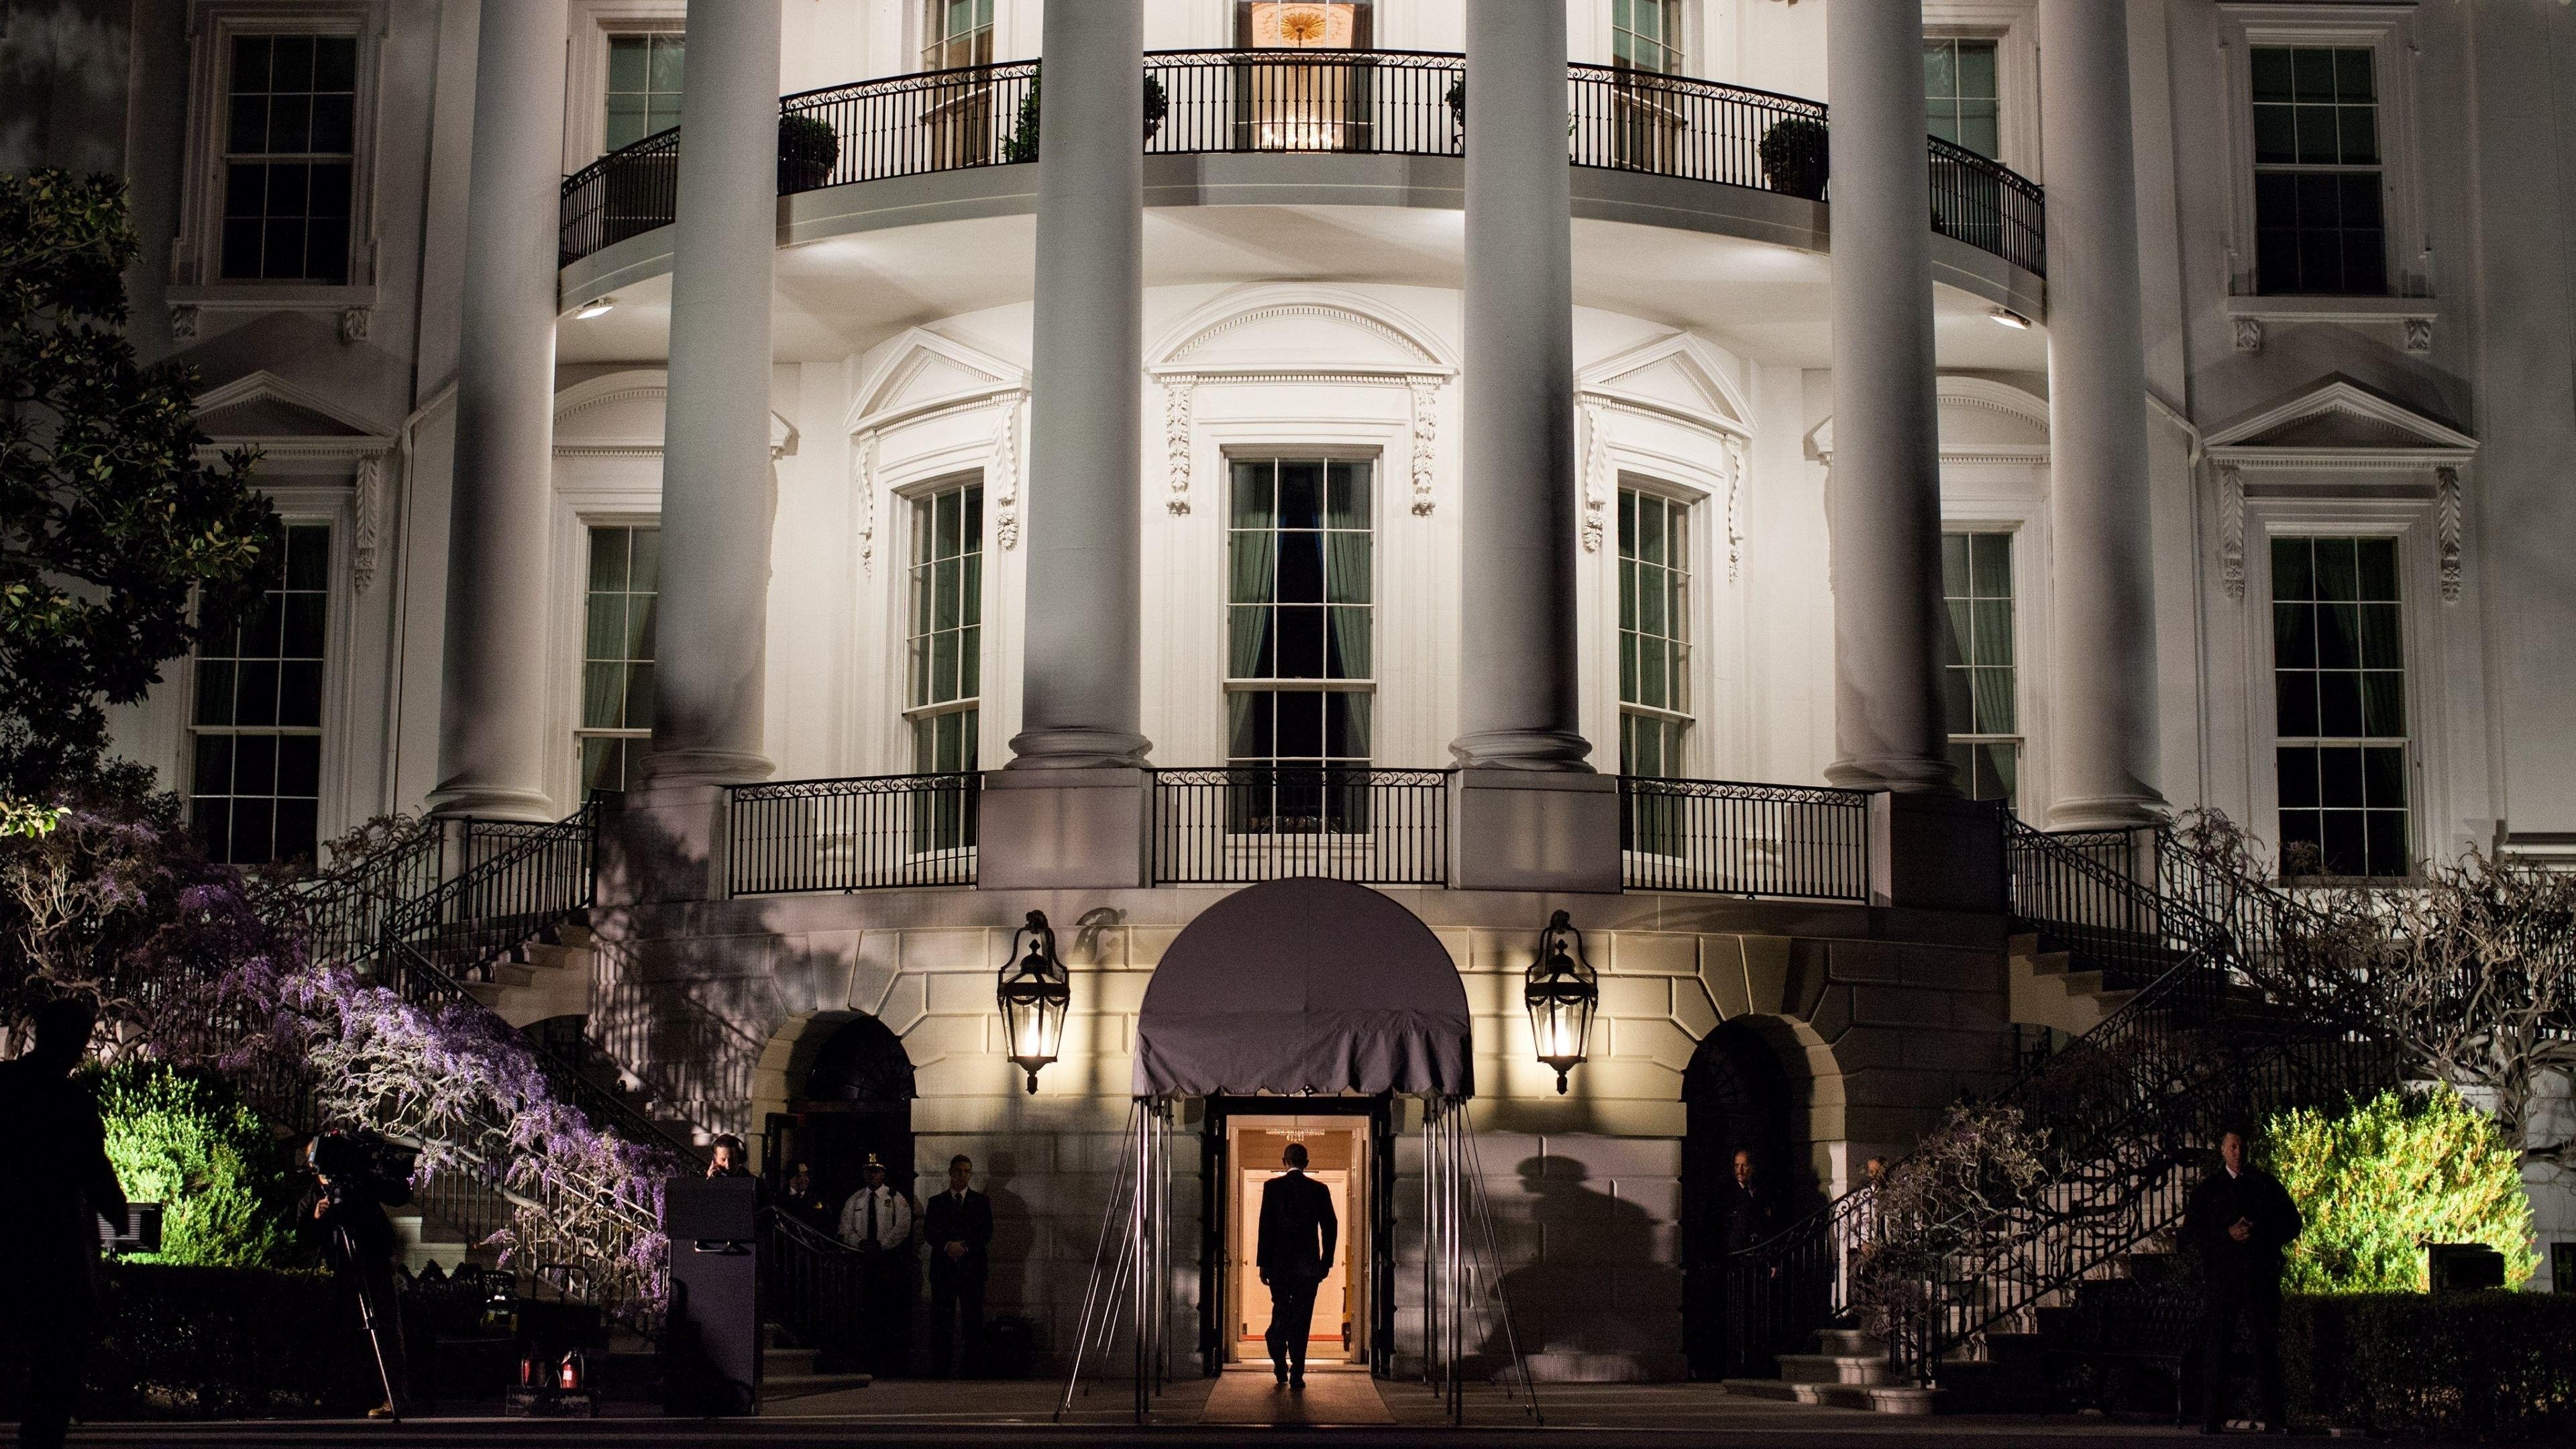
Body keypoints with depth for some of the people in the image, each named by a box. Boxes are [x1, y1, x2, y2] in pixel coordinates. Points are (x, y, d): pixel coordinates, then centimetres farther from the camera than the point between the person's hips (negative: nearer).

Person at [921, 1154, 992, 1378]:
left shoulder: (981, 1202, 11)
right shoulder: (936, 1202, 13)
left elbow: (986, 1232, 0)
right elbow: (928, 1232, 2)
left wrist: (965, 1247, -15)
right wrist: (948, 1245, -16)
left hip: (972, 1268, -1)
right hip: (943, 1268, 1)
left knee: (974, 1323, -3)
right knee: (939, 1324, -2)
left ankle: (974, 1372, -2)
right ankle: (938, 1373, 0)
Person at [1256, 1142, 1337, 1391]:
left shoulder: (1272, 1187, -4)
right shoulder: (1320, 1190, 1)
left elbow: (1265, 1226, -6)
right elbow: (1330, 1228, 2)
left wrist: (1263, 1264, -1)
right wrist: (1325, 1263, 10)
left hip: (1279, 1262, 0)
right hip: (1308, 1265, 0)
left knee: (1281, 1312, 16)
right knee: (1302, 1318, 3)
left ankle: (1281, 1368, 12)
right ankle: (1297, 1375, 0)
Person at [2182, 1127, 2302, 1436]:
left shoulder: (2267, 1184, 11)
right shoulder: (2207, 1188, 11)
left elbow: (2292, 1223, 10)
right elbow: (2191, 1232, 6)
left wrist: (2258, 1233, -7)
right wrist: (2227, 1235, -9)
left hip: (2262, 1275, 0)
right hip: (2221, 1278, 0)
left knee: (2268, 1345, -1)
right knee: (2215, 1345, -1)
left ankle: (2275, 1419, 3)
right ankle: (2210, 1418, 1)